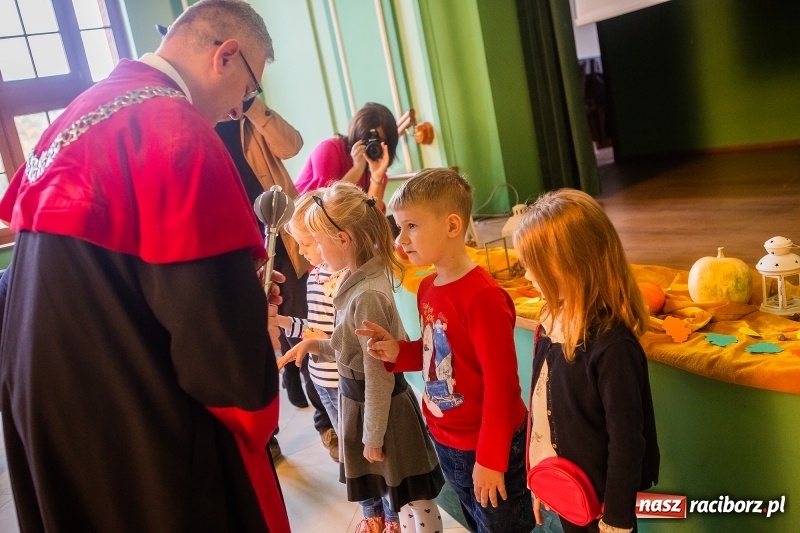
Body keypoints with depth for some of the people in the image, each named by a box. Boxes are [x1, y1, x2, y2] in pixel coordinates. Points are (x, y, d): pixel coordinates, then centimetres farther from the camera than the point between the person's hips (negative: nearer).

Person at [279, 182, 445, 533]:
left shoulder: (368, 295, -30)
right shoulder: (356, 281, -2)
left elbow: (378, 375, -24)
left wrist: (373, 436, -16)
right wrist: (315, 345, -2)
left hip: (381, 406, -9)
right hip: (357, 397, 9)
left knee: (401, 492, 12)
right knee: (369, 478, 29)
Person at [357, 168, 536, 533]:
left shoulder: (483, 296, -26)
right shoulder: (427, 288, 0)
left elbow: (501, 384, -23)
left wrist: (490, 459, -19)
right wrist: (398, 353, -6)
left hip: (489, 448, -8)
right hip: (446, 441, 8)